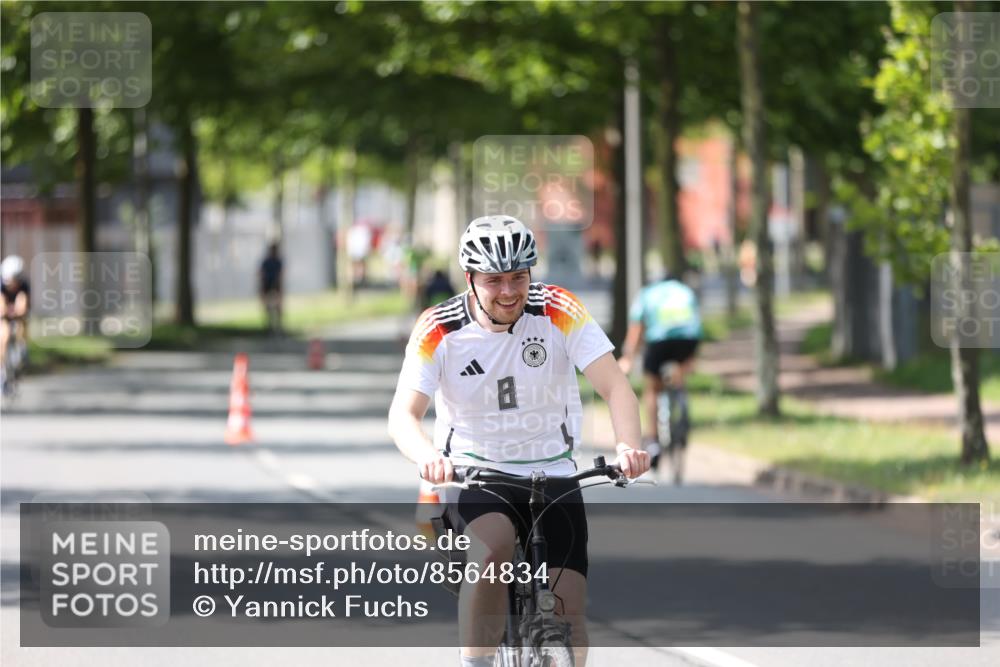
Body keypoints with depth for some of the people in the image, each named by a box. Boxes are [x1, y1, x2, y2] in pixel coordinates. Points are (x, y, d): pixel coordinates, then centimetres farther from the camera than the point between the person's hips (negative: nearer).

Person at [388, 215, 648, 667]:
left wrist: (628, 447, -38)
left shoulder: (559, 312, -11)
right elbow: (403, 414, -19)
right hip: (473, 476, -2)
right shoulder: (438, 331, -12)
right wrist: (427, 458, -42)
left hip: (552, 474, 2)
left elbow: (614, 387, -17)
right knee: (493, 547, -35)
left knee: (568, 614, -8)